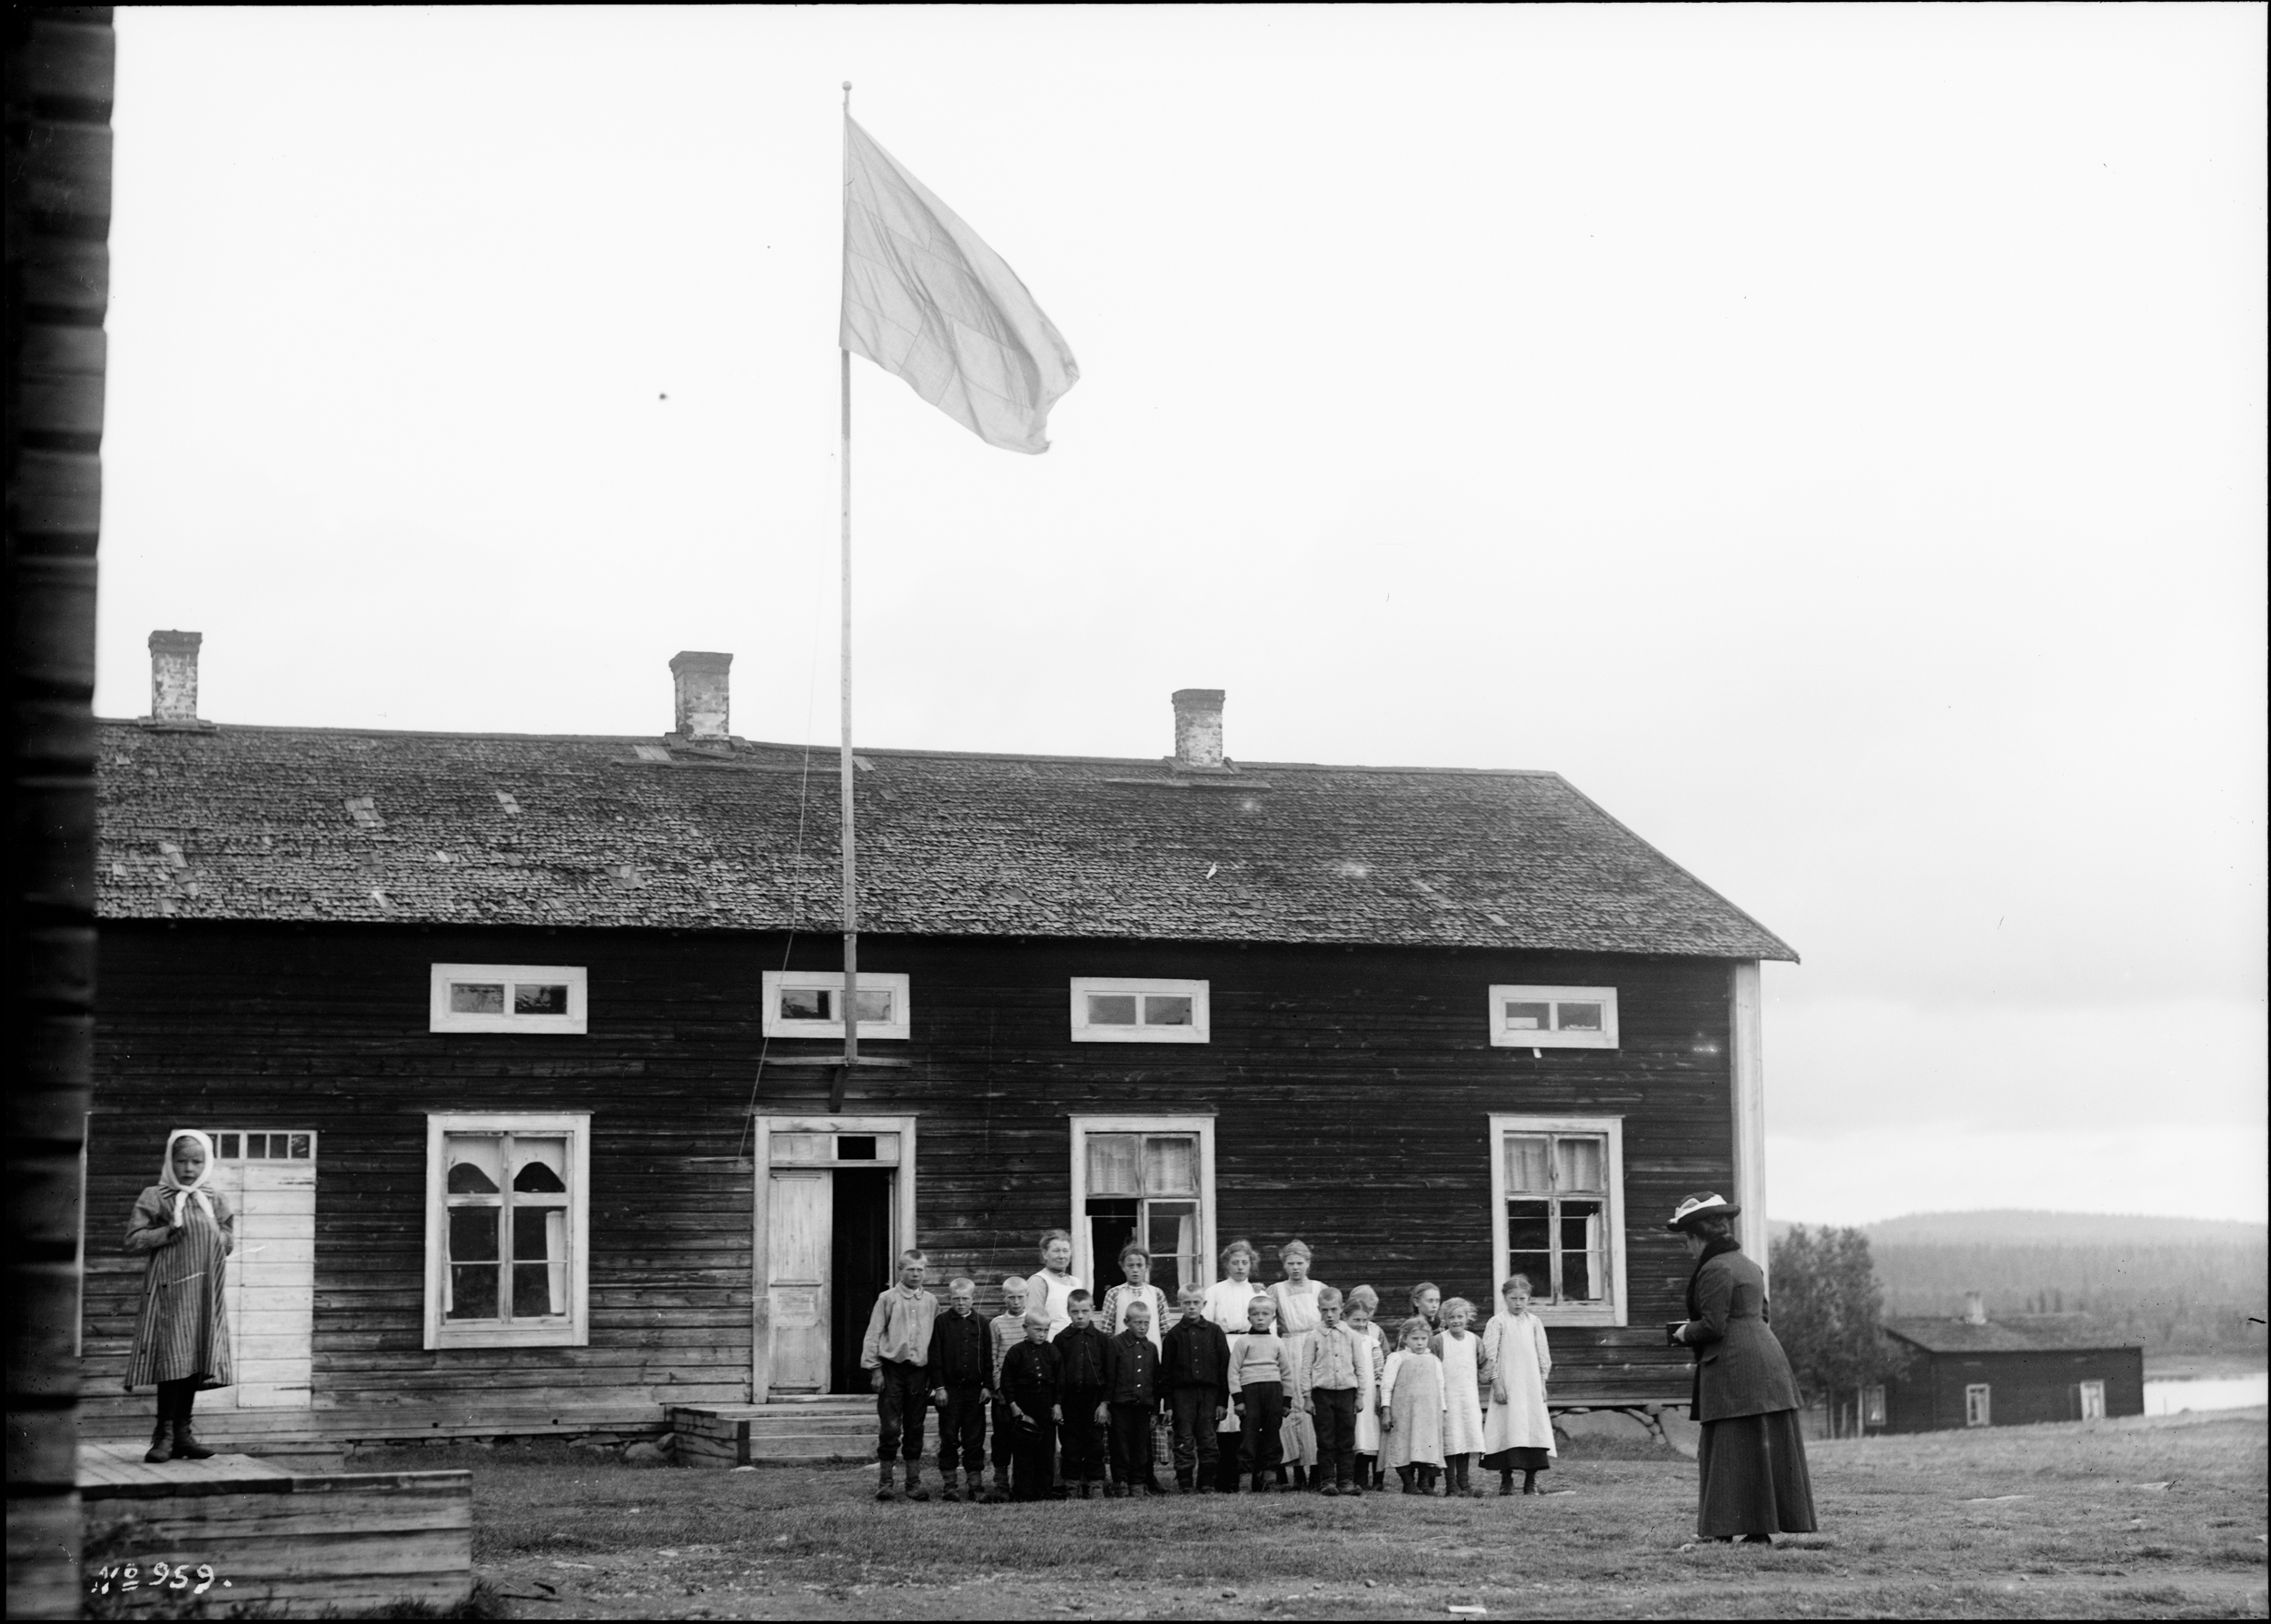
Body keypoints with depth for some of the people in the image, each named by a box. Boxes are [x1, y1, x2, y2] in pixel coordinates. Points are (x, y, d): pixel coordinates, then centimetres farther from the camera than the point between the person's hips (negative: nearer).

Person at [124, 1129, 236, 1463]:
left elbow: (228, 1244, 13)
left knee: (196, 1361, 5)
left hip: (205, 1293, 4)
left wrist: (211, 1232, -6)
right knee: (173, 1359, -10)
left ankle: (182, 1431, 13)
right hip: (169, 1288, -4)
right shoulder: (154, 1198, 3)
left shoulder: (215, 1201, 14)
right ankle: (165, 1434, -5)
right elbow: (133, 1240, -4)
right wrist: (171, 1230, -14)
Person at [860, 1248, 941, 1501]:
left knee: (915, 1429, 6)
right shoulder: (887, 1299, 1)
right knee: (889, 1428, -4)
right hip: (892, 1368, -3)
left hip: (919, 1371, 3)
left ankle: (914, 1481, 12)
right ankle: (884, 1481, 4)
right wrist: (874, 1369, -7)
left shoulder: (931, 1302, 10)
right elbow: (873, 1335, 0)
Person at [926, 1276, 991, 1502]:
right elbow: (935, 1357, -1)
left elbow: (988, 1357, 9)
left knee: (974, 1439, 4)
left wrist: (987, 1386, 1)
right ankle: (949, 1483, 6)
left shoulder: (981, 1324, 8)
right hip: (949, 1389, -2)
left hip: (975, 1388, 2)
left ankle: (975, 1483, 8)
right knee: (949, 1438, 1)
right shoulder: (942, 1322, 1)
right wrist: (939, 1387, -8)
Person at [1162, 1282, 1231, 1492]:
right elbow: (1165, 1371, 5)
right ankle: (1185, 1484, 4)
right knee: (1184, 1441, -1)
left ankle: (1207, 1483, 9)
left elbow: (1225, 1366, 4)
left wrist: (1223, 1401, -1)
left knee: (1208, 1440, 1)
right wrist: (1168, 1404, -1)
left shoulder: (1214, 1331, 5)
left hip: (1209, 1392, 0)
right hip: (1182, 1393, 0)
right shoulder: (1174, 1334, 5)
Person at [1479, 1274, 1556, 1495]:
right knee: (1508, 1428, -7)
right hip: (1507, 1385, -3)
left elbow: (1543, 1355, 13)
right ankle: (1506, 1480, 1)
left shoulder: (1534, 1322, 10)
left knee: (1534, 1428, -2)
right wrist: (1496, 1383, -10)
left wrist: (1542, 1382, 6)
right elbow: (1490, 1355, -3)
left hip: (1531, 1385, 3)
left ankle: (1531, 1481, 4)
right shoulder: (1497, 1322, 1)